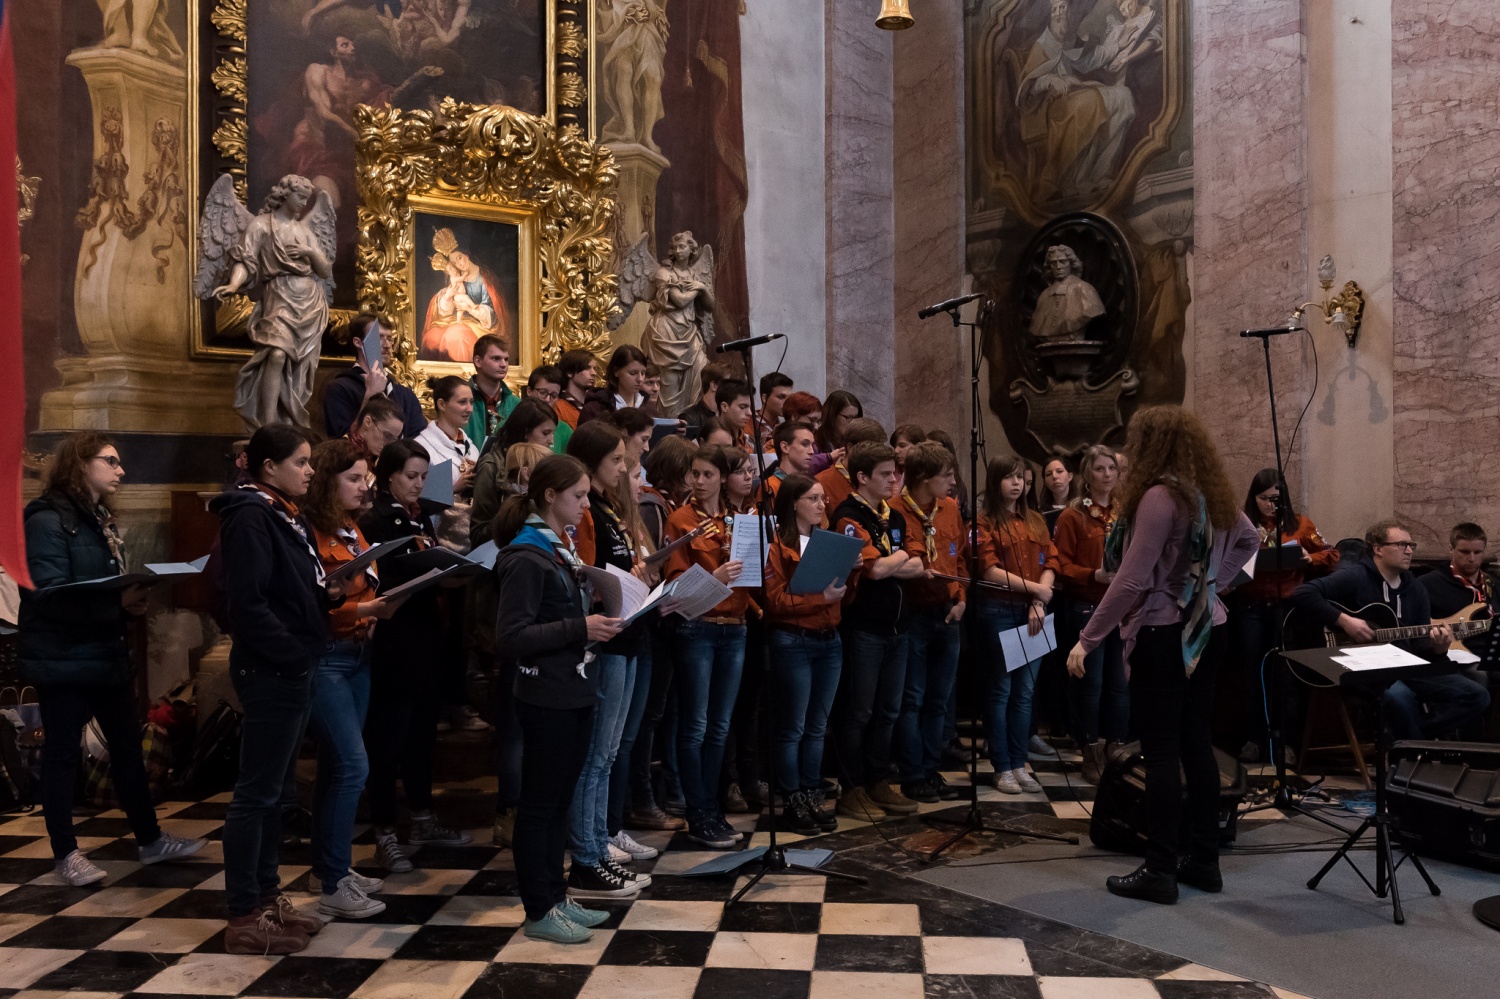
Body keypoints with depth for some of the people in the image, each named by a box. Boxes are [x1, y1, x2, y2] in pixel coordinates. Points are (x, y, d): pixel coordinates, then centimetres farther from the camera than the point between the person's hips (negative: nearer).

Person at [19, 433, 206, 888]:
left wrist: (132, 601, 0)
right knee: (62, 755, 4)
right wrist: (116, 602, -30)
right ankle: (65, 854, 16)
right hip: (62, 659, -8)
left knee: (128, 746, 12)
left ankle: (150, 839, 21)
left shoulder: (99, 518, 14)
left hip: (106, 655, 8)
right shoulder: (48, 520, -13)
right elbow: (49, 595, -22)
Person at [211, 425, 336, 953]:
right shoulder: (250, 517, -15)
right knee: (256, 792, -1)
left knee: (272, 789, 16)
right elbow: (248, 605, -22)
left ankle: (266, 897, 27)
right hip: (271, 673, -10)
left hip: (291, 672, 10)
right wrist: (295, 653, -20)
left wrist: (327, 595, 2)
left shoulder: (284, 516, 14)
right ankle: (245, 917, 9)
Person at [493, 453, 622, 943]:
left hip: (575, 691, 9)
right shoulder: (526, 557, -16)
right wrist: (580, 629, -24)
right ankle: (539, 911, 15)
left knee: (561, 799, 16)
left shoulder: (561, 546, 12)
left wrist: (600, 621, 6)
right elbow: (512, 635, -21)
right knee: (539, 802, 4)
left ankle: (556, 897, 28)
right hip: (546, 697, -9)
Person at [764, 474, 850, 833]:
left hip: (829, 641, 7)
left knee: (817, 726, 12)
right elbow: (775, 600, -13)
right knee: (792, 728, 1)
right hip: (793, 642, -7)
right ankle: (792, 804, 11)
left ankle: (812, 798, 21)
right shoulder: (777, 545, -7)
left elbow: (841, 595, 18)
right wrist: (820, 597, -20)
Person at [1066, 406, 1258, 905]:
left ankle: (1160, 871, 5)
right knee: (1197, 744, 14)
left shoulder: (1159, 496, -19)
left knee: (1161, 750, -2)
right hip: (1204, 630, 8)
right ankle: (1204, 860, 23)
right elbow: (1247, 539, 26)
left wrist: (1088, 639, -16)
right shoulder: (1210, 493, 8)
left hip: (1164, 634, -8)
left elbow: (1132, 580, -22)